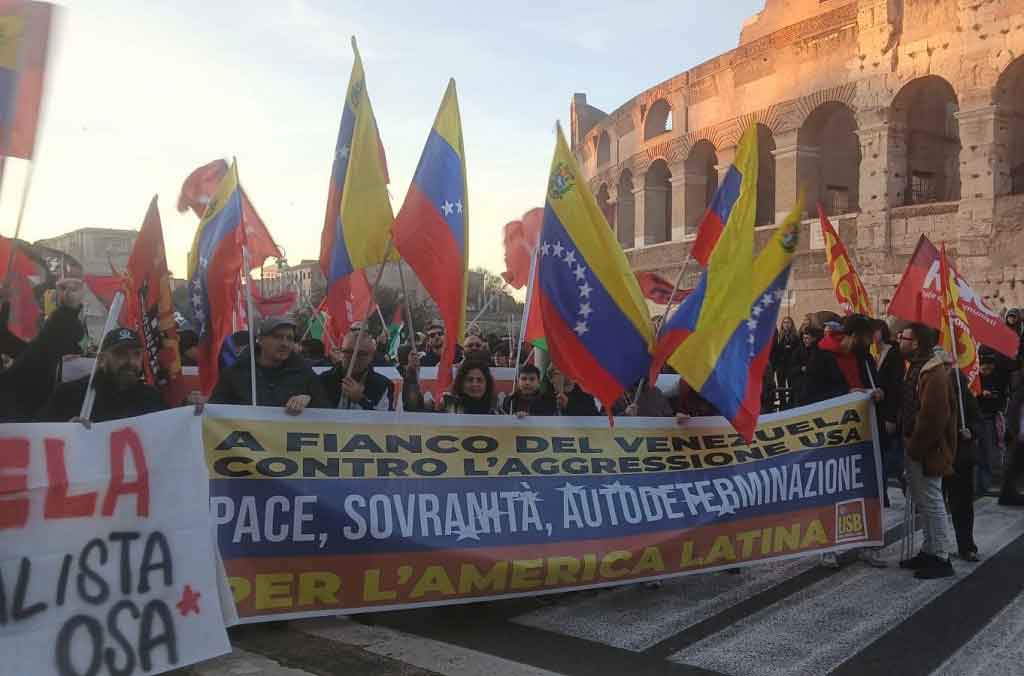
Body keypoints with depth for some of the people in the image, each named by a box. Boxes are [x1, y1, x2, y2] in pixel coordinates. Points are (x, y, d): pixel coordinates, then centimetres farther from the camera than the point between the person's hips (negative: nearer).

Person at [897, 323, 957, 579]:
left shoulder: (935, 374, -20)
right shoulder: (917, 368, 12)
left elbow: (934, 417, -25)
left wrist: (915, 446, -18)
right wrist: (910, 445, 12)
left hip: (928, 450, -10)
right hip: (916, 447, 10)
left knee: (931, 501, -2)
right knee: (923, 501, 17)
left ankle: (941, 558, 8)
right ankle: (929, 551, 28)